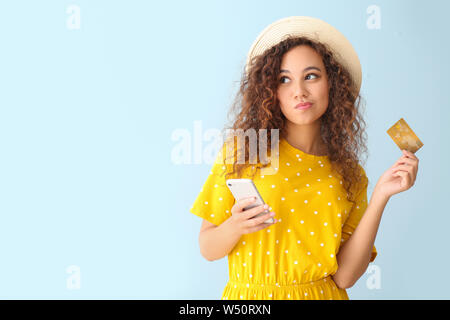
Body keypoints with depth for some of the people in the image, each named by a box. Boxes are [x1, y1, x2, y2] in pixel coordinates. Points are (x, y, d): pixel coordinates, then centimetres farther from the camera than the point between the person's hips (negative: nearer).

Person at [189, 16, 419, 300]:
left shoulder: (351, 176, -3)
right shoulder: (243, 152, -9)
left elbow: (344, 276, -12)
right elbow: (208, 249, -5)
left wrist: (381, 195, -16)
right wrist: (235, 226, -25)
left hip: (322, 294, 1)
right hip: (251, 296, -1)